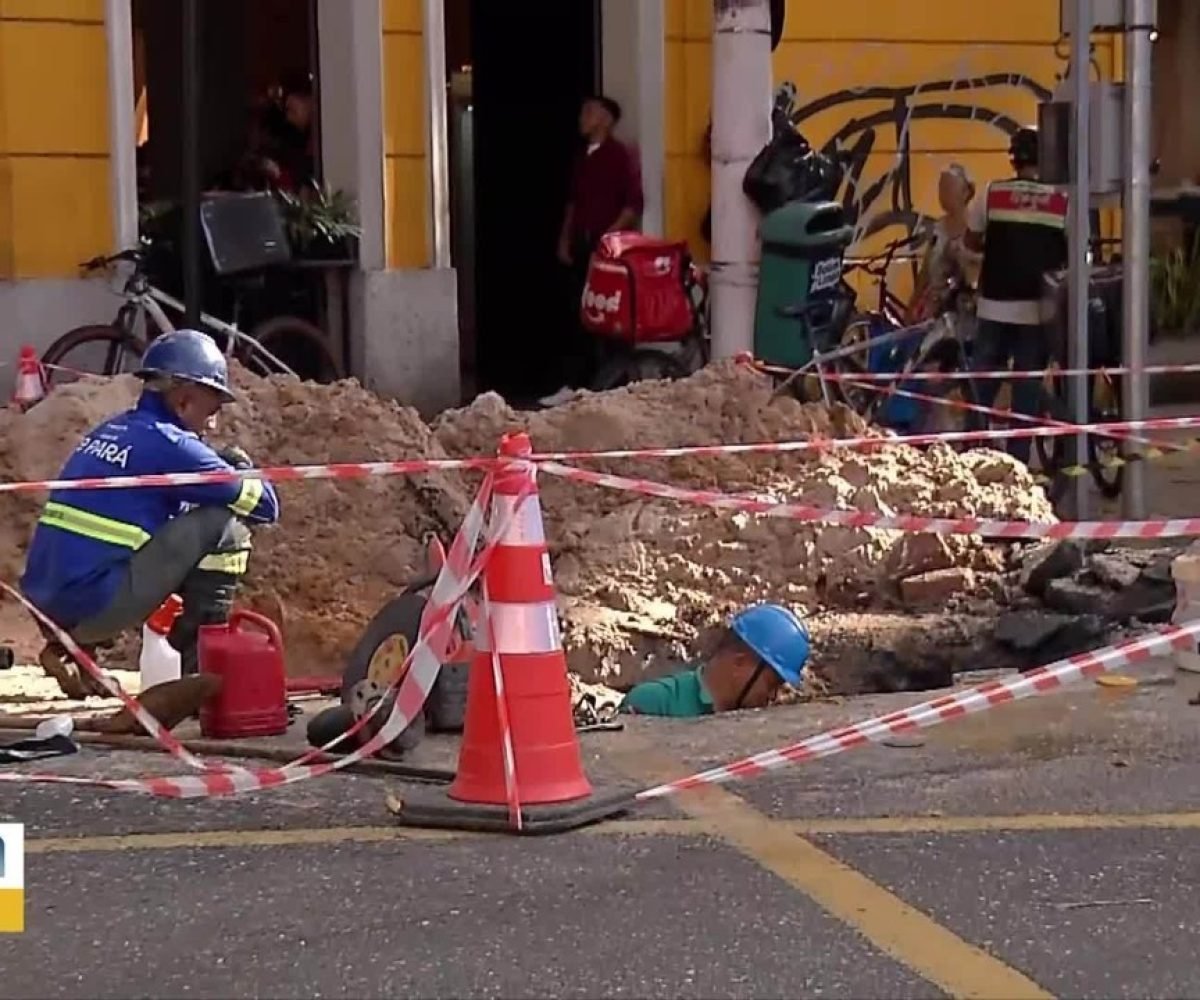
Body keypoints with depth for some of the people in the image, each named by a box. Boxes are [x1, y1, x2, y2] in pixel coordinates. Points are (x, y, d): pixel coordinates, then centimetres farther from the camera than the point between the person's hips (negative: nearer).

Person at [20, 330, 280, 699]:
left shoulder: (107, 432, 17)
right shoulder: (167, 443, -8)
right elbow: (264, 506, -4)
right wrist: (242, 468, 16)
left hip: (46, 605, 9)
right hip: (96, 605, -8)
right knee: (224, 523, -5)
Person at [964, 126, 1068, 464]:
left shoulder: (992, 193, -3)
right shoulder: (1062, 200, -4)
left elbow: (971, 242, 5)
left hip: (995, 305, 0)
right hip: (1037, 307, 0)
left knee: (982, 383, 10)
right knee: (1028, 385, 6)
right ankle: (1018, 458, 6)